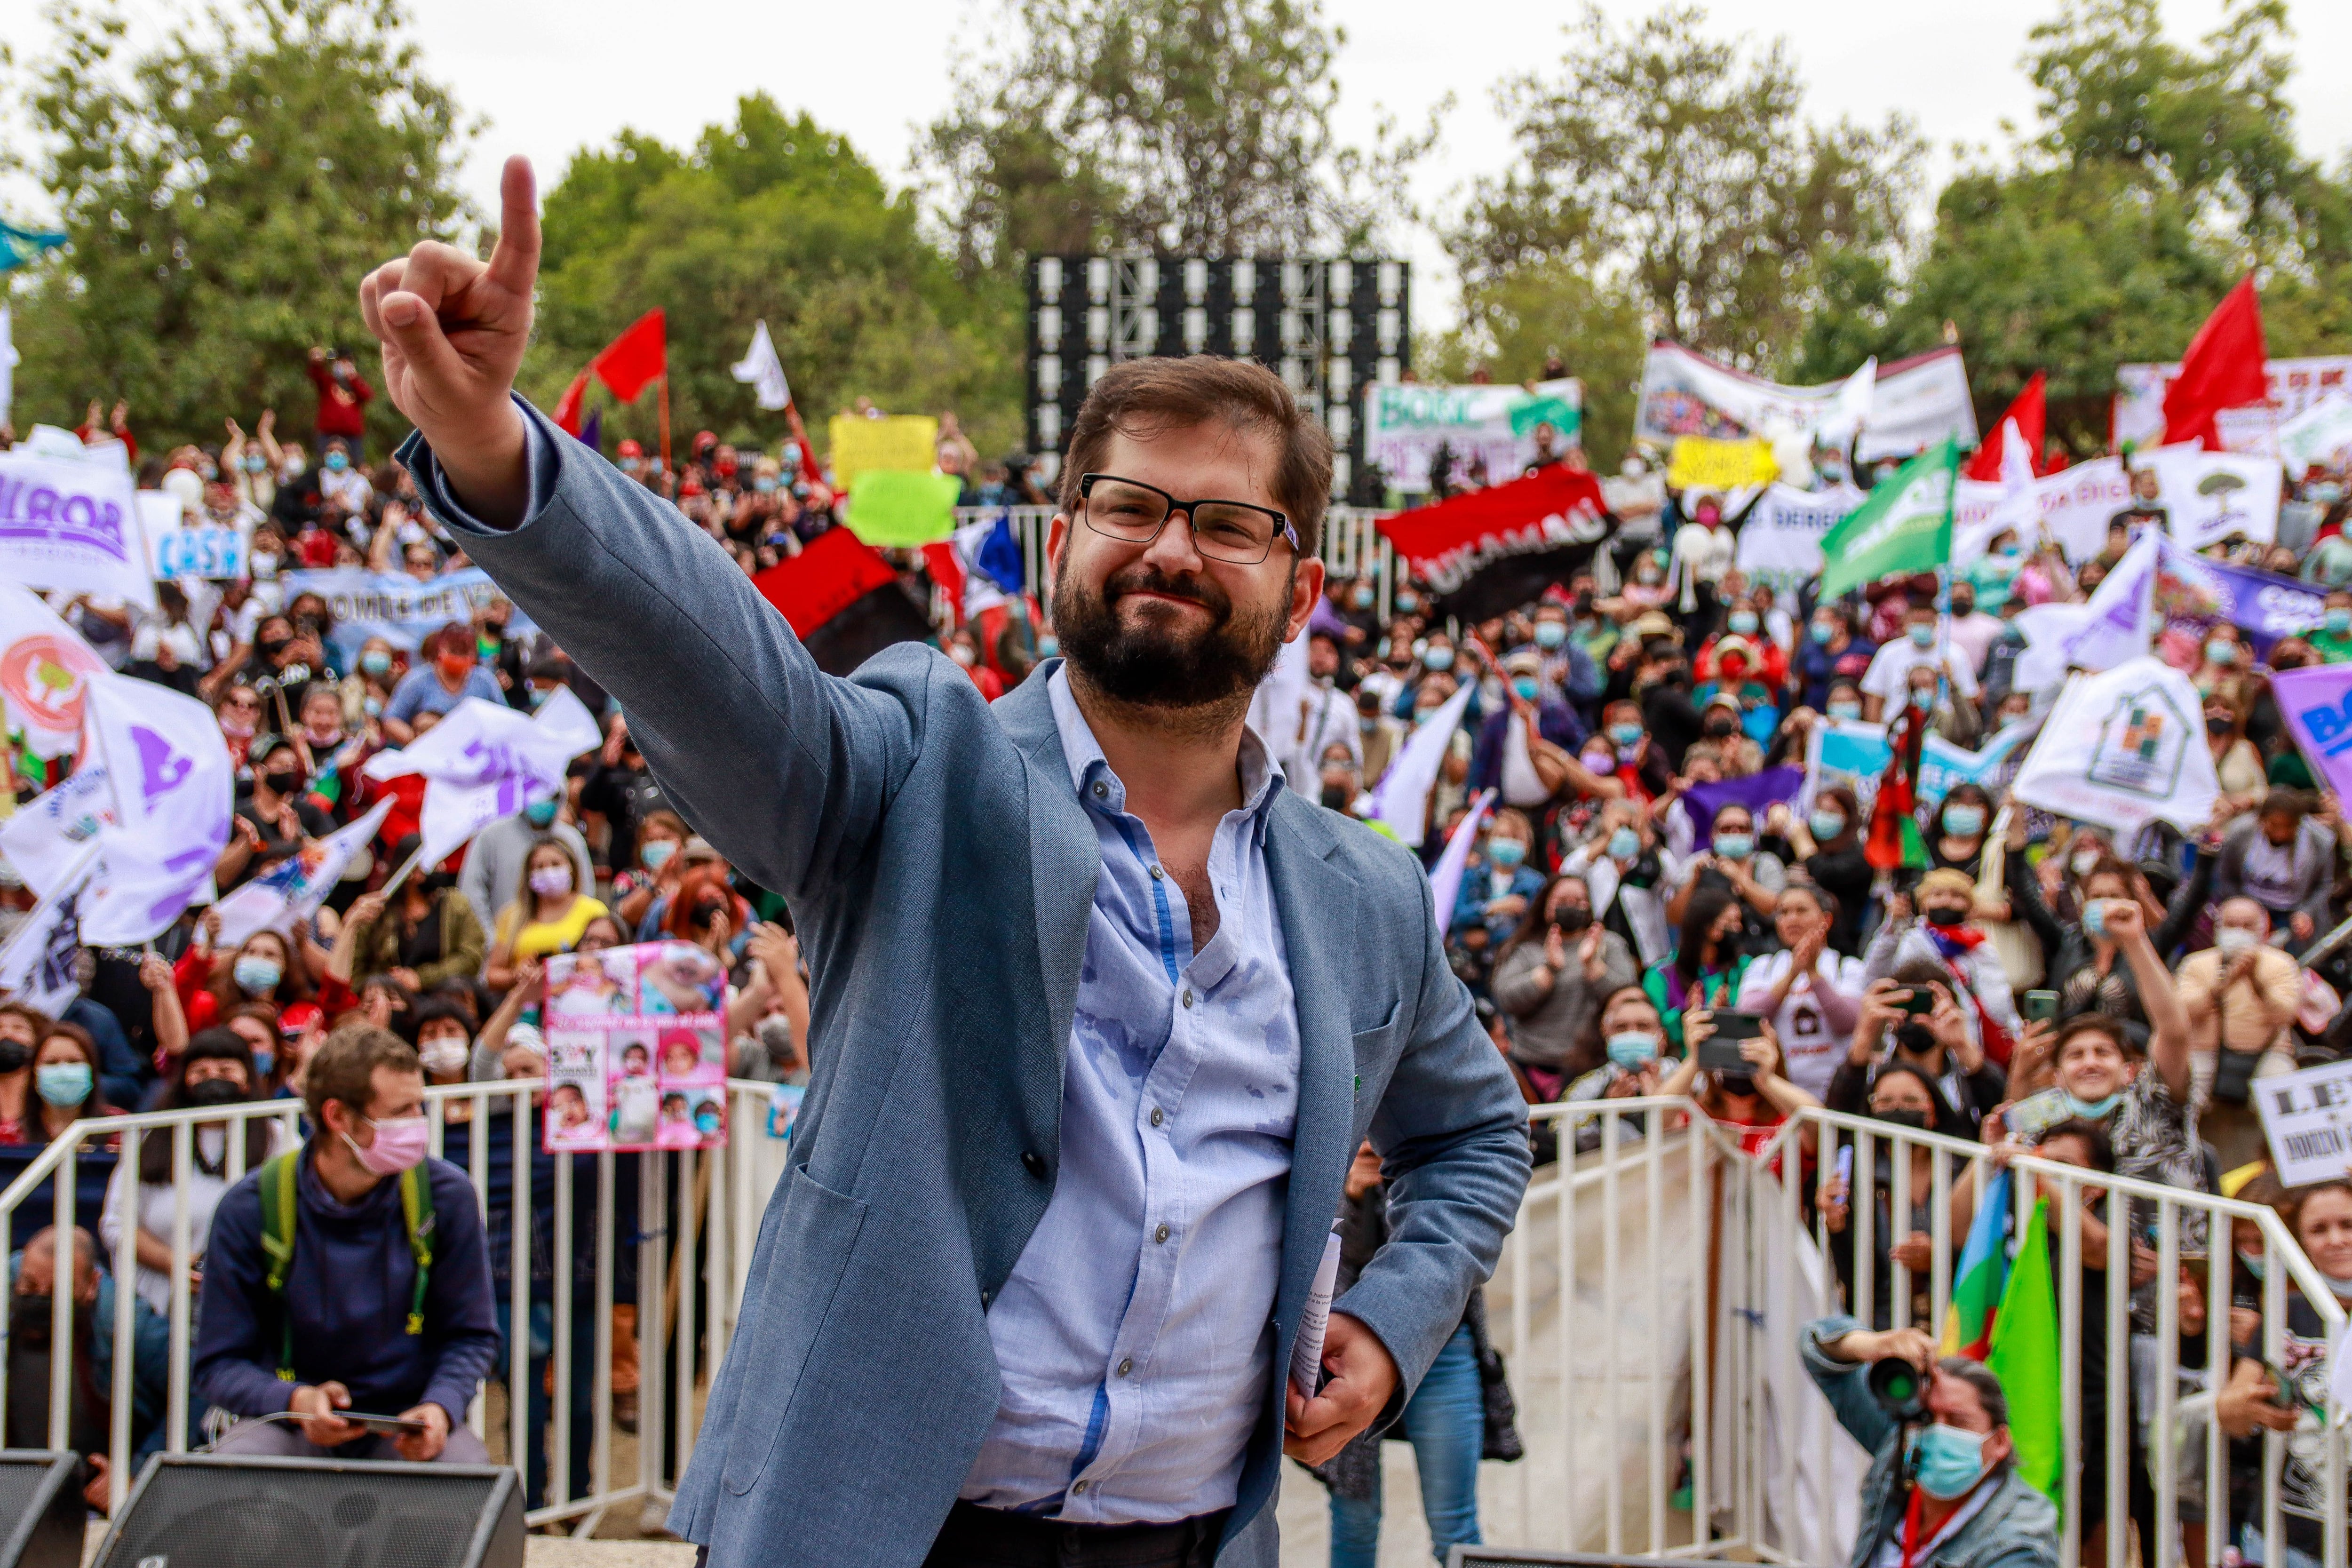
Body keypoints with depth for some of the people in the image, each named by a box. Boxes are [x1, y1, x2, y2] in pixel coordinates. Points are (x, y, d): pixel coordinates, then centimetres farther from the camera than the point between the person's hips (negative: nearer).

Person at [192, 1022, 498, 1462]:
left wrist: (440, 1408, -16)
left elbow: (471, 1336, 5)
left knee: (466, 1465, -32)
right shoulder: (250, 1208, -7)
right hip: (293, 1422, -1)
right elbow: (219, 1363, -4)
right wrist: (295, 1401, -24)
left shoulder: (446, 1196, -3)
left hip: (405, 1418, 1)